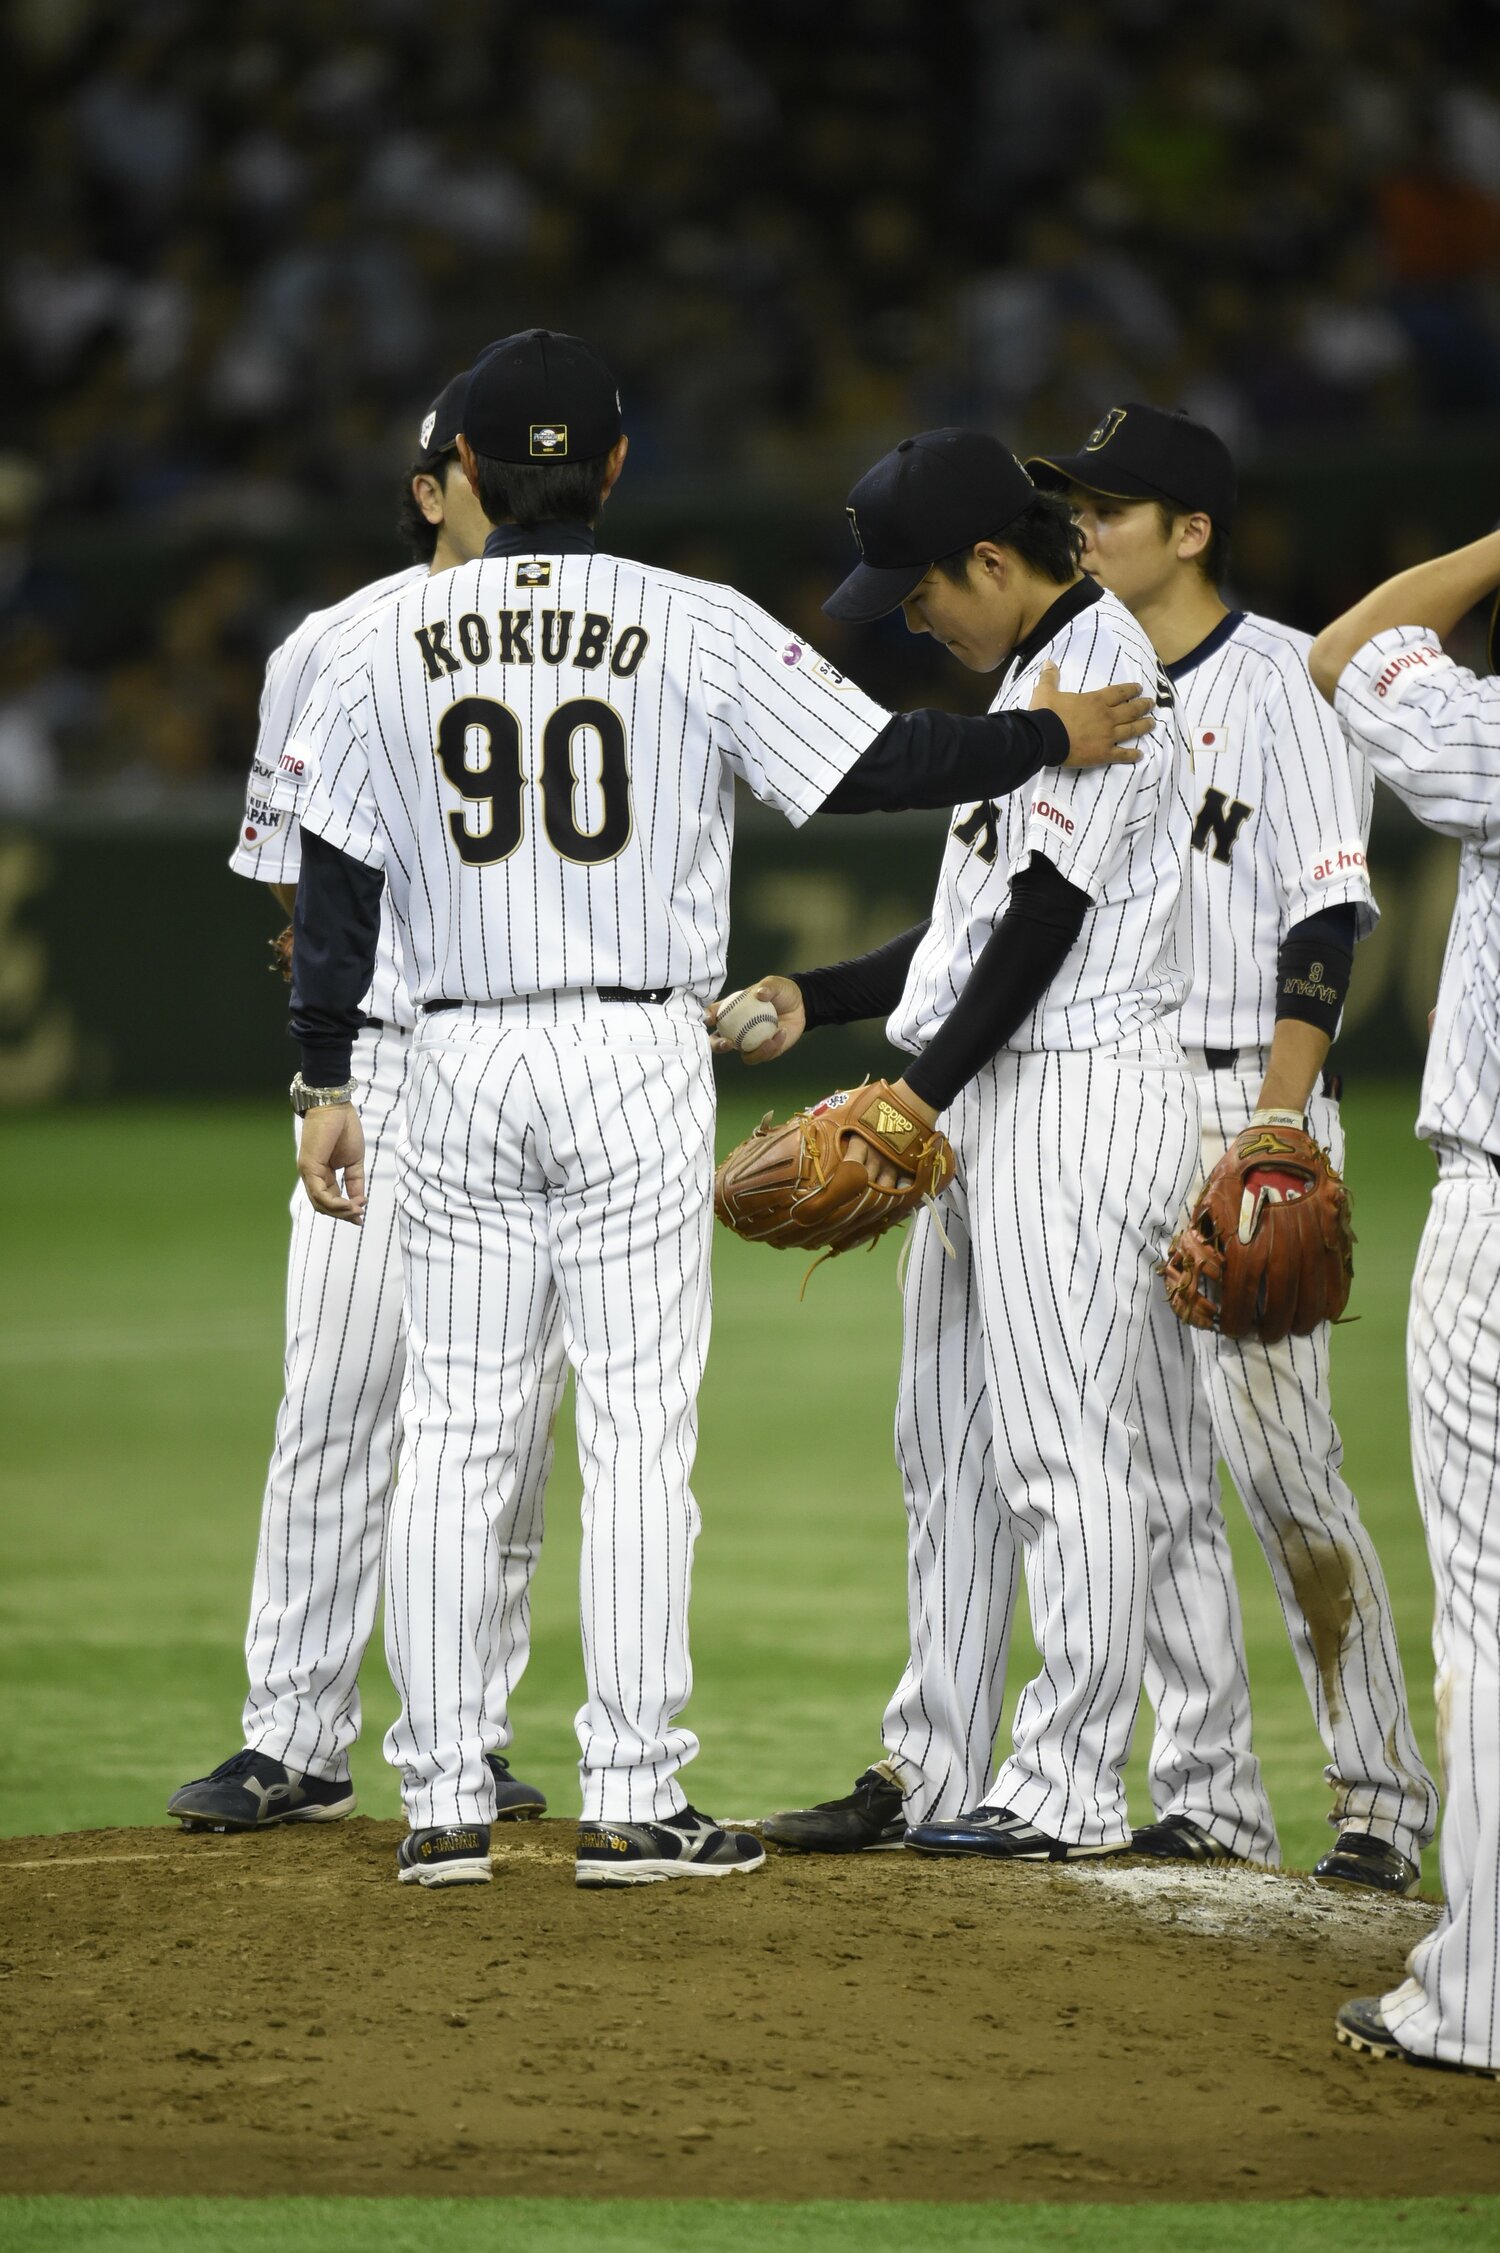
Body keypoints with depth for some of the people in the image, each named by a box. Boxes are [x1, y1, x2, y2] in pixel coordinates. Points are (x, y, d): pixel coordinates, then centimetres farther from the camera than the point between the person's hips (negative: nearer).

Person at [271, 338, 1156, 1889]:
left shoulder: (387, 644, 3)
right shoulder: (693, 629, -4)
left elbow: (334, 886, 4)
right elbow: (879, 767, -6)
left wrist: (323, 1082, 9)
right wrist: (1057, 736, 7)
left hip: (459, 1064, 2)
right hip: (637, 1063, -2)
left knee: (453, 1437, 7)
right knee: (639, 1430, 0)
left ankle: (443, 1804, 6)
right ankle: (630, 1803, -2)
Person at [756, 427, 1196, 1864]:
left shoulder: (1096, 668, -13)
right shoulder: (1030, 670, 19)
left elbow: (1047, 919, -18)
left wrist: (920, 1091, -15)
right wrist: (817, 1000, 17)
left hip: (1079, 1089, -11)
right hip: (985, 1103, 11)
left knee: (1057, 1447, -9)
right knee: (947, 1448, 13)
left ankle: (1070, 1793, -7)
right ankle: (933, 1774, 19)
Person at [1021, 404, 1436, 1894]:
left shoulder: (1281, 680, -6)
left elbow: (1325, 918, -12)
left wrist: (1274, 1124, -22)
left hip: (1245, 1102, -7)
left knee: (1275, 1454, -13)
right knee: (1151, 1469, 6)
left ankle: (1382, 1795, -8)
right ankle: (1208, 1798, 10)